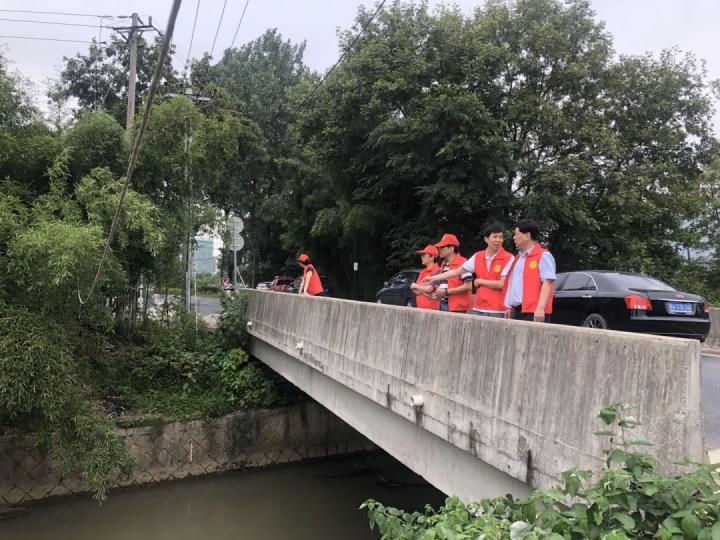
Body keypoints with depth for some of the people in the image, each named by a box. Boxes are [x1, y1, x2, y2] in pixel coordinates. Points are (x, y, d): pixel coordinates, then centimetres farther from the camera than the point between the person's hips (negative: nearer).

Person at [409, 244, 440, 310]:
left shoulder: (436, 271, -9)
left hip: (430, 307, -8)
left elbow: (429, 289, -18)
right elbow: (414, 289, 12)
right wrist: (423, 290, -8)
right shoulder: (422, 272, 17)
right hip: (420, 306, 8)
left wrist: (417, 286, -2)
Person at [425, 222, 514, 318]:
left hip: (497, 311, -4)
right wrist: (434, 278, 14)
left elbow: (502, 284, -12)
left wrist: (480, 281, -1)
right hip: (478, 309, 5)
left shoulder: (508, 259, -6)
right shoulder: (477, 257, 9)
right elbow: (457, 271, 13)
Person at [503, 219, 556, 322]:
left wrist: (540, 308, -23)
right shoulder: (518, 257, 22)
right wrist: (510, 307, 22)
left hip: (534, 313, -9)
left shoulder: (543, 256, -5)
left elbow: (548, 282, -15)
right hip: (517, 312, 9)